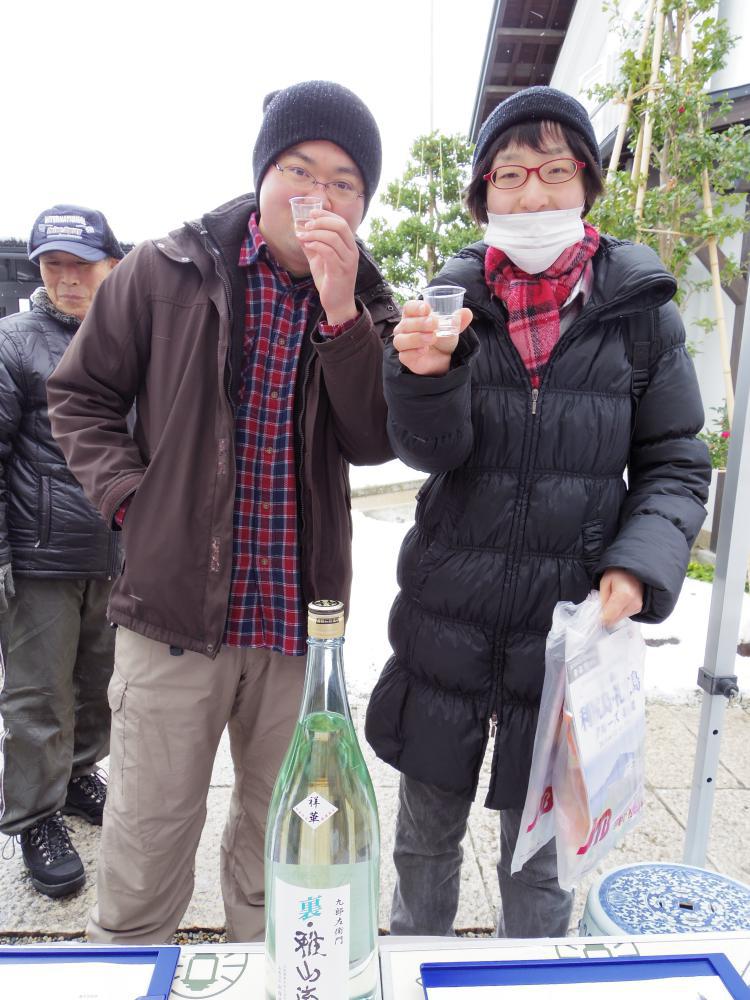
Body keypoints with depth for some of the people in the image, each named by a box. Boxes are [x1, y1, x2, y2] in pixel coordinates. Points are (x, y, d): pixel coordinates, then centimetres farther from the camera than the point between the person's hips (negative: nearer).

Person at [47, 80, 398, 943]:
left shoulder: (364, 304, 4)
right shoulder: (167, 270, -1)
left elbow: (374, 441, -9)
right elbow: (81, 393, 7)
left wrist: (340, 312, -18)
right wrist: (127, 494, -7)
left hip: (300, 615, 3)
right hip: (172, 610, -2)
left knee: (280, 842, 20)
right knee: (146, 842, 11)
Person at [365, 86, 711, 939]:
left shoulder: (639, 307, 0)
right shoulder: (451, 298, 1)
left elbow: (676, 464, 3)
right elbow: (428, 450, -9)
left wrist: (641, 563, -13)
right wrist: (424, 373, -29)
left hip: (571, 620, -1)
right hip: (446, 620, 1)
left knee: (537, 855, 15)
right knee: (425, 840, 20)